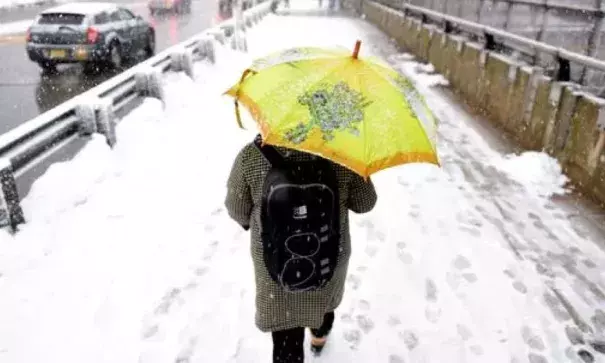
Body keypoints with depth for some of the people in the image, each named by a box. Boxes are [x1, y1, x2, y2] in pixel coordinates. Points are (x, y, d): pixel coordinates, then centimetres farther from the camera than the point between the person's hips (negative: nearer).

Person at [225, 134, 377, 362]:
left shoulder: (250, 157, -24)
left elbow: (237, 210, -9)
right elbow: (365, 203, -8)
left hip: (275, 267, -2)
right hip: (330, 262, 2)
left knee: (285, 341, 17)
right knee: (324, 301, 35)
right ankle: (319, 337, 66)